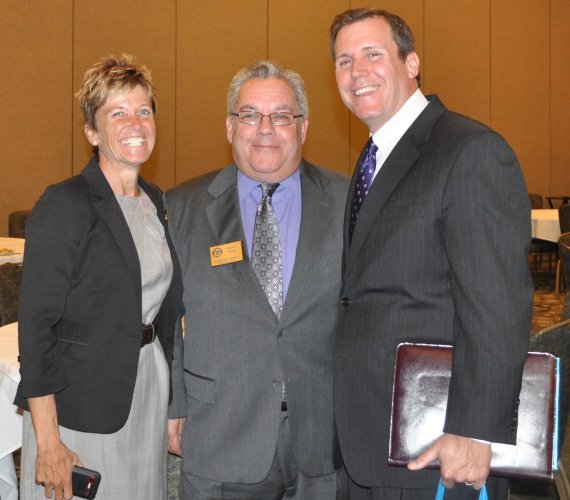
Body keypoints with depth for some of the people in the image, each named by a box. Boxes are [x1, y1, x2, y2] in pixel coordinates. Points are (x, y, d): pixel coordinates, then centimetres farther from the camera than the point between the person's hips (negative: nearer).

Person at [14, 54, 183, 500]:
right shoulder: (64, 205, -15)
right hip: (82, 402, -6)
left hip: (150, 390, 7)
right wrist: (47, 442, -19)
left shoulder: (156, 201, 7)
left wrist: (174, 409, 13)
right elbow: (37, 325, -17)